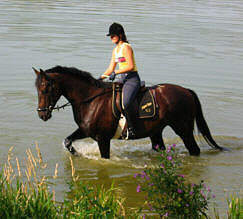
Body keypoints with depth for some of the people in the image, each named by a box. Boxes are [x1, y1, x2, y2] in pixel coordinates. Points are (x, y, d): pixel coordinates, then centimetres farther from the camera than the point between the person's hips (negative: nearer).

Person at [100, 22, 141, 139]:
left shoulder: (126, 47, -10)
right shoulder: (115, 50, 16)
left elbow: (130, 66, -19)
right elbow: (110, 69, 19)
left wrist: (116, 72, -21)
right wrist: (100, 78, 10)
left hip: (132, 79, -10)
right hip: (123, 80, 10)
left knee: (124, 103, -30)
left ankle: (131, 128, -21)